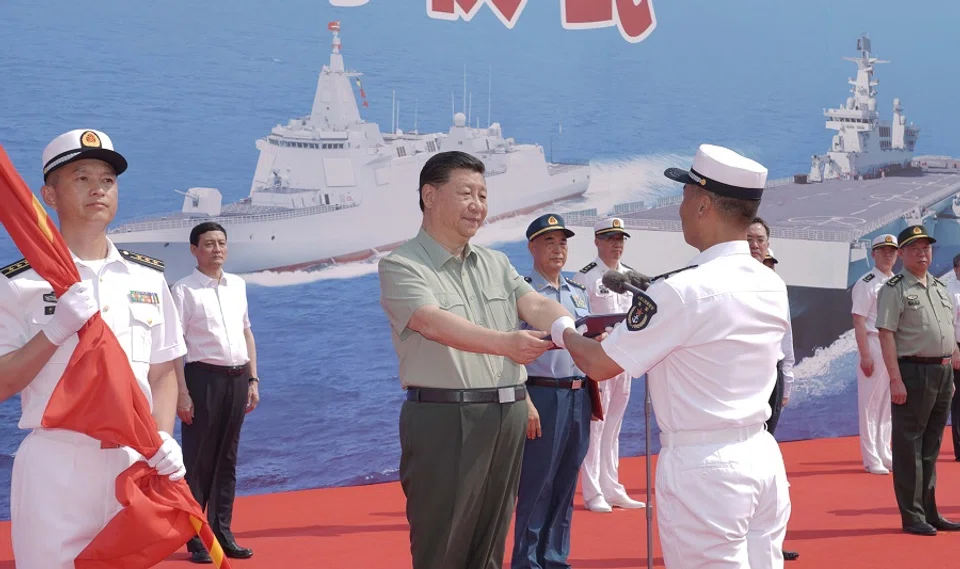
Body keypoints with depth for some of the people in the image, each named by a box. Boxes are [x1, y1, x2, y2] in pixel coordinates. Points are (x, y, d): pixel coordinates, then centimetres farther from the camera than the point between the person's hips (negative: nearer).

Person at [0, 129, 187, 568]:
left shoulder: (149, 277, 10)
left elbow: (163, 372, 13)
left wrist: (163, 439, -4)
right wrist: (56, 330, -17)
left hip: (135, 464, 3)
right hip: (53, 465, -3)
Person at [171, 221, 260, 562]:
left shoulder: (238, 285, 13)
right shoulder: (184, 290, -5)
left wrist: (253, 380, 12)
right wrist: (182, 392, -15)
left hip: (237, 378, 6)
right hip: (203, 377, -6)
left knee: (227, 459, 11)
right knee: (198, 460, 0)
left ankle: (222, 533, 19)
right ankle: (194, 539, 7)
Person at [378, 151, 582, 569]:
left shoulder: (496, 263, 14)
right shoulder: (401, 266, -7)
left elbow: (535, 304, 0)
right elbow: (434, 323, -23)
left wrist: (571, 333, -23)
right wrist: (504, 343, -37)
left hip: (508, 416, 6)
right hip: (444, 420, -6)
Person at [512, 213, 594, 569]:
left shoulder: (579, 293, 14)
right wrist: (526, 403, -19)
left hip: (578, 395, 7)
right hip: (543, 394, -7)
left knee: (566, 485, 11)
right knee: (536, 485, -3)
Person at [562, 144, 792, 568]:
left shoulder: (683, 291, -16)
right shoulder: (773, 287, 4)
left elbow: (599, 365, -9)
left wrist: (563, 332, 12)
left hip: (702, 467, -7)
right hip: (763, 457, 7)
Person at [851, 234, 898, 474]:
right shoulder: (866, 283, -7)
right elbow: (859, 321, -12)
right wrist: (865, 355, -18)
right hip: (874, 345, -7)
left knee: (888, 403, 12)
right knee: (871, 403, -3)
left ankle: (884, 454, 20)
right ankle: (871, 459, 2)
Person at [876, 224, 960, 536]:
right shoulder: (894, 289, -6)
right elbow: (886, 335, -13)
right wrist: (896, 380, -19)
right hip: (913, 373, -7)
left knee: (931, 446, 13)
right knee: (908, 446, -1)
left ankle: (929, 512, 20)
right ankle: (912, 516, 4)